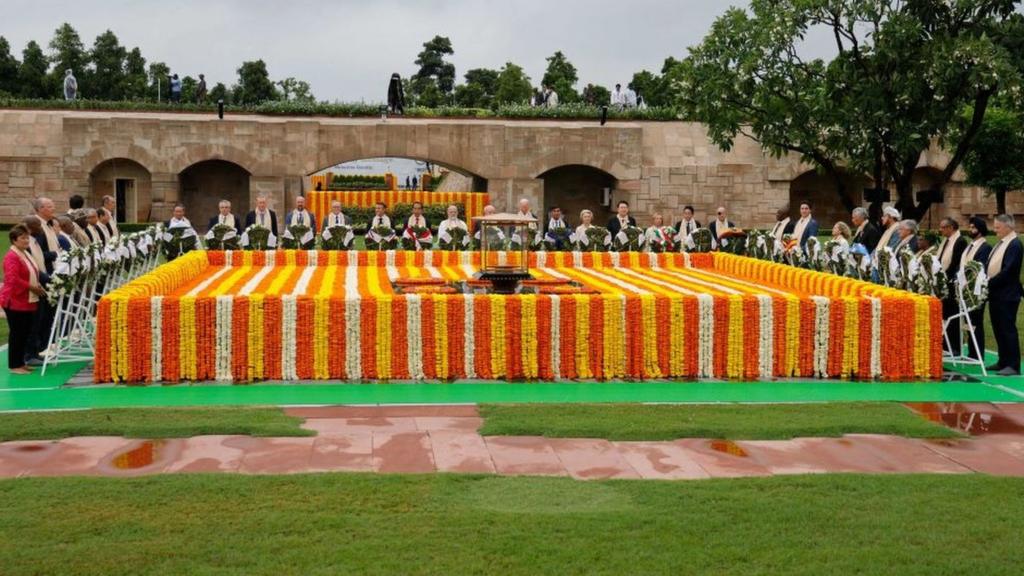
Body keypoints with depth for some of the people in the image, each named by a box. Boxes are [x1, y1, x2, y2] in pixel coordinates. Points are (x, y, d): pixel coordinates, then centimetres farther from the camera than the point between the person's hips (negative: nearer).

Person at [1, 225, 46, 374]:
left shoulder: (25, 254, 13)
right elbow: (12, 279, -26)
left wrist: (37, 285, 5)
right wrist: (32, 287, -19)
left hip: (27, 301, 9)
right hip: (15, 301, -9)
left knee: (25, 332, 12)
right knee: (17, 333, -3)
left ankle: (20, 362, 20)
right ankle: (14, 365, 5)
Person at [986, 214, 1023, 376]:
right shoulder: (1000, 244, 14)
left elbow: (1008, 271, -20)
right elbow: (991, 266, 18)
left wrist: (990, 283, -18)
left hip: (1007, 296, -9)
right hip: (996, 294, 9)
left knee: (1008, 329, -6)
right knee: (998, 329, 12)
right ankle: (1003, 362, 20)